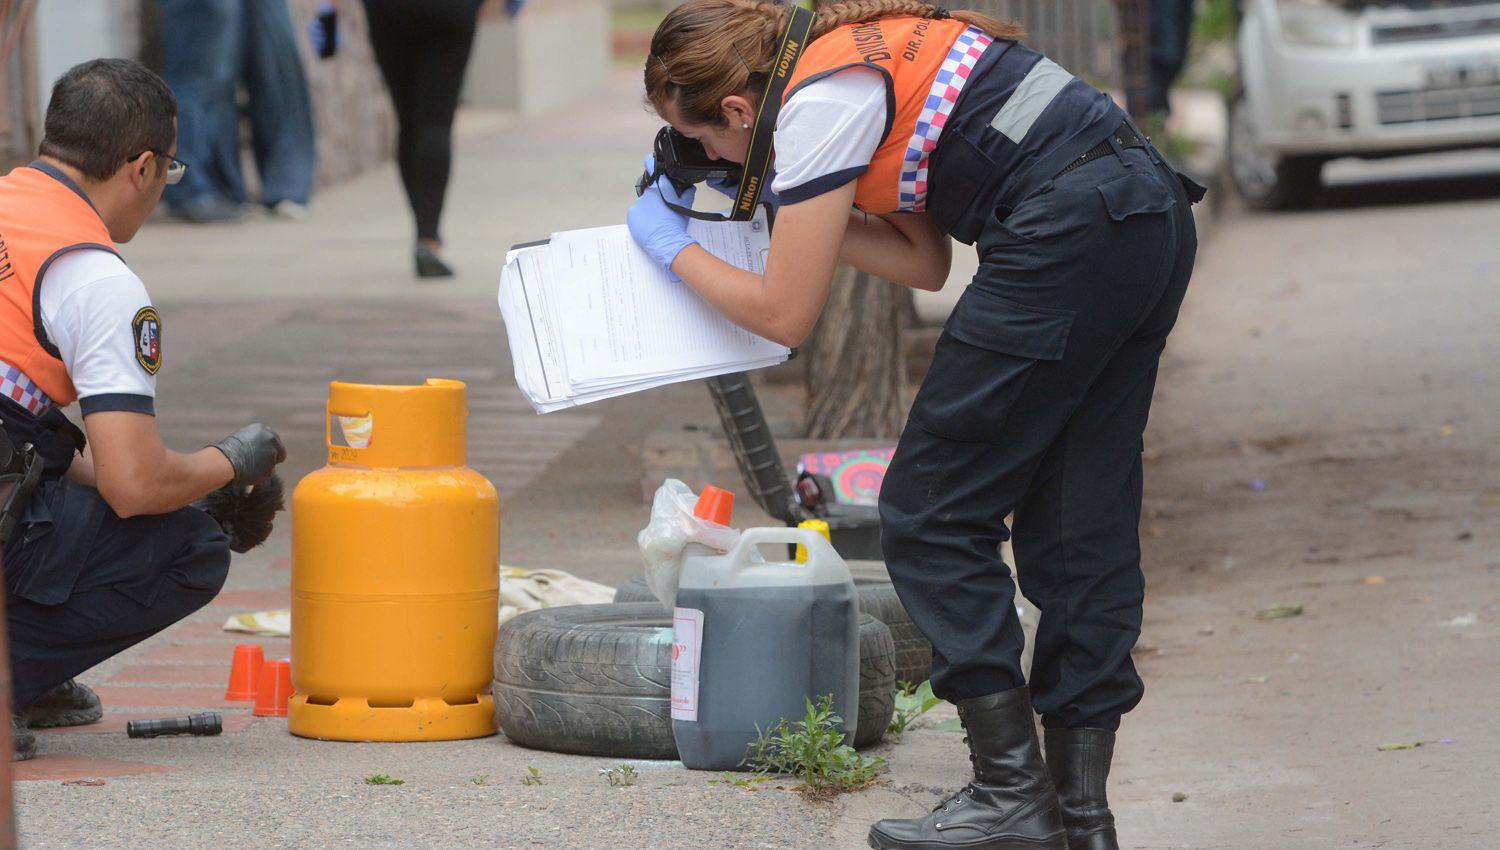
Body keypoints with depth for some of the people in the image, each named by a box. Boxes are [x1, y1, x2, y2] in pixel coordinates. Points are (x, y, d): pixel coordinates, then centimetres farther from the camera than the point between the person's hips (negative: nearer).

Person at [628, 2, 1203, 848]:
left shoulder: (815, 104, -6)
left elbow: (784, 314, -1)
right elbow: (926, 261, 24)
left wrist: (673, 248, 14)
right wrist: (790, 211, 23)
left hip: (1069, 236, -10)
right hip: (1156, 215, 10)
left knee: (932, 515, 2)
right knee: (1081, 528, 11)